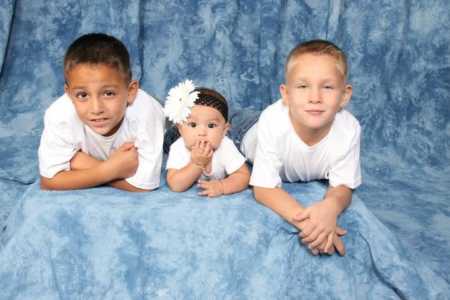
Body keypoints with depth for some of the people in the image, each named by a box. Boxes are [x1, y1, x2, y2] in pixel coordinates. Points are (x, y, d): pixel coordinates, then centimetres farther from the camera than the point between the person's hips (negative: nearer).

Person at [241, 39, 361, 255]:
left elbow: (342, 186, -30)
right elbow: (264, 188, -42)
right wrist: (304, 219, -61)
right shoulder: (273, 121, -46)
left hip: (314, 178, 1)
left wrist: (331, 206, -57)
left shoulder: (349, 128, -41)